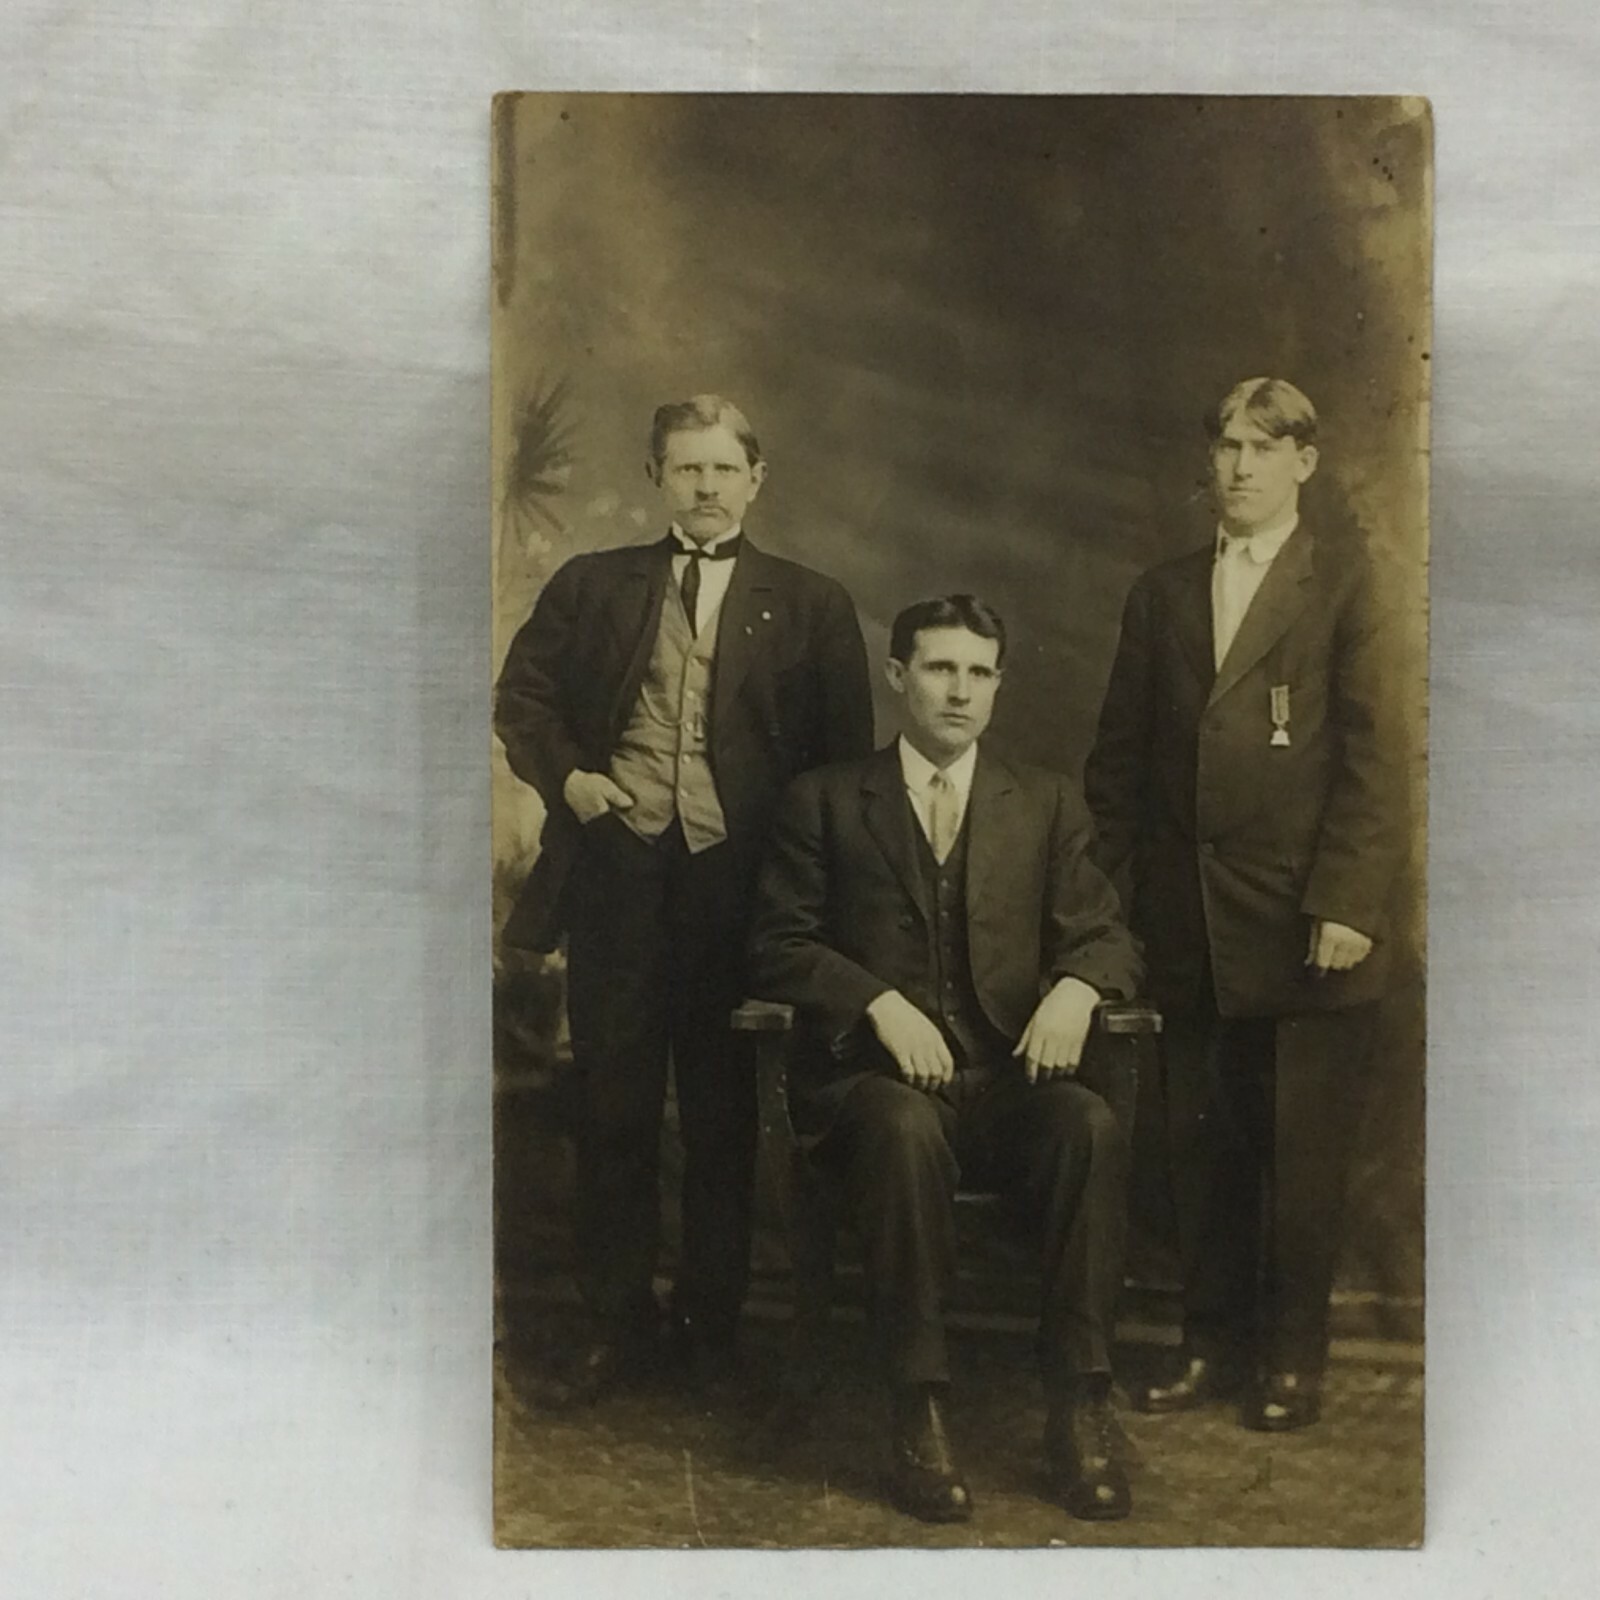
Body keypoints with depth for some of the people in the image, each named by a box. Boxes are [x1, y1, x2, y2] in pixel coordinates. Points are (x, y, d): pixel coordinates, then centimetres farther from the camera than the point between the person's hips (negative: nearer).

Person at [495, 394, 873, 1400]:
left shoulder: (810, 604, 8)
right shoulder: (590, 586, 12)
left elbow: (847, 752, 6)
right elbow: (522, 696, 14)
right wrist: (565, 775, -3)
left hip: (738, 877, -1)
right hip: (615, 869, 1)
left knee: (724, 1113, 8)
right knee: (614, 1109, 6)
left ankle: (714, 1321, 23)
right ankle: (619, 1325, 19)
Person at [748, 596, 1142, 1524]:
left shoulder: (1047, 804, 18)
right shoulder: (828, 801, 12)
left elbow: (1103, 934, 12)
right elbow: (780, 944, 4)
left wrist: (1076, 986, -12)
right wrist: (879, 1003, -14)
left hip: (1005, 1078, 2)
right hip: (875, 1078, -2)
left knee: (1092, 1126, -30)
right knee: (905, 1129, -36)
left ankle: (1081, 1402, -20)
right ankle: (920, 1412, -25)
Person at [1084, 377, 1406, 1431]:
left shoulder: (1342, 580, 3)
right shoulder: (1163, 594, 14)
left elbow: (1374, 754, -4)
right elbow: (1118, 760, 12)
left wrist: (1347, 904, -12)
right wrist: (1117, 900, 3)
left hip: (1308, 929, -3)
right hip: (1191, 931, 3)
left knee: (1305, 1158, 5)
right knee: (1204, 1153, 10)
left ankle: (1293, 1359, 21)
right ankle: (1216, 1344, 24)